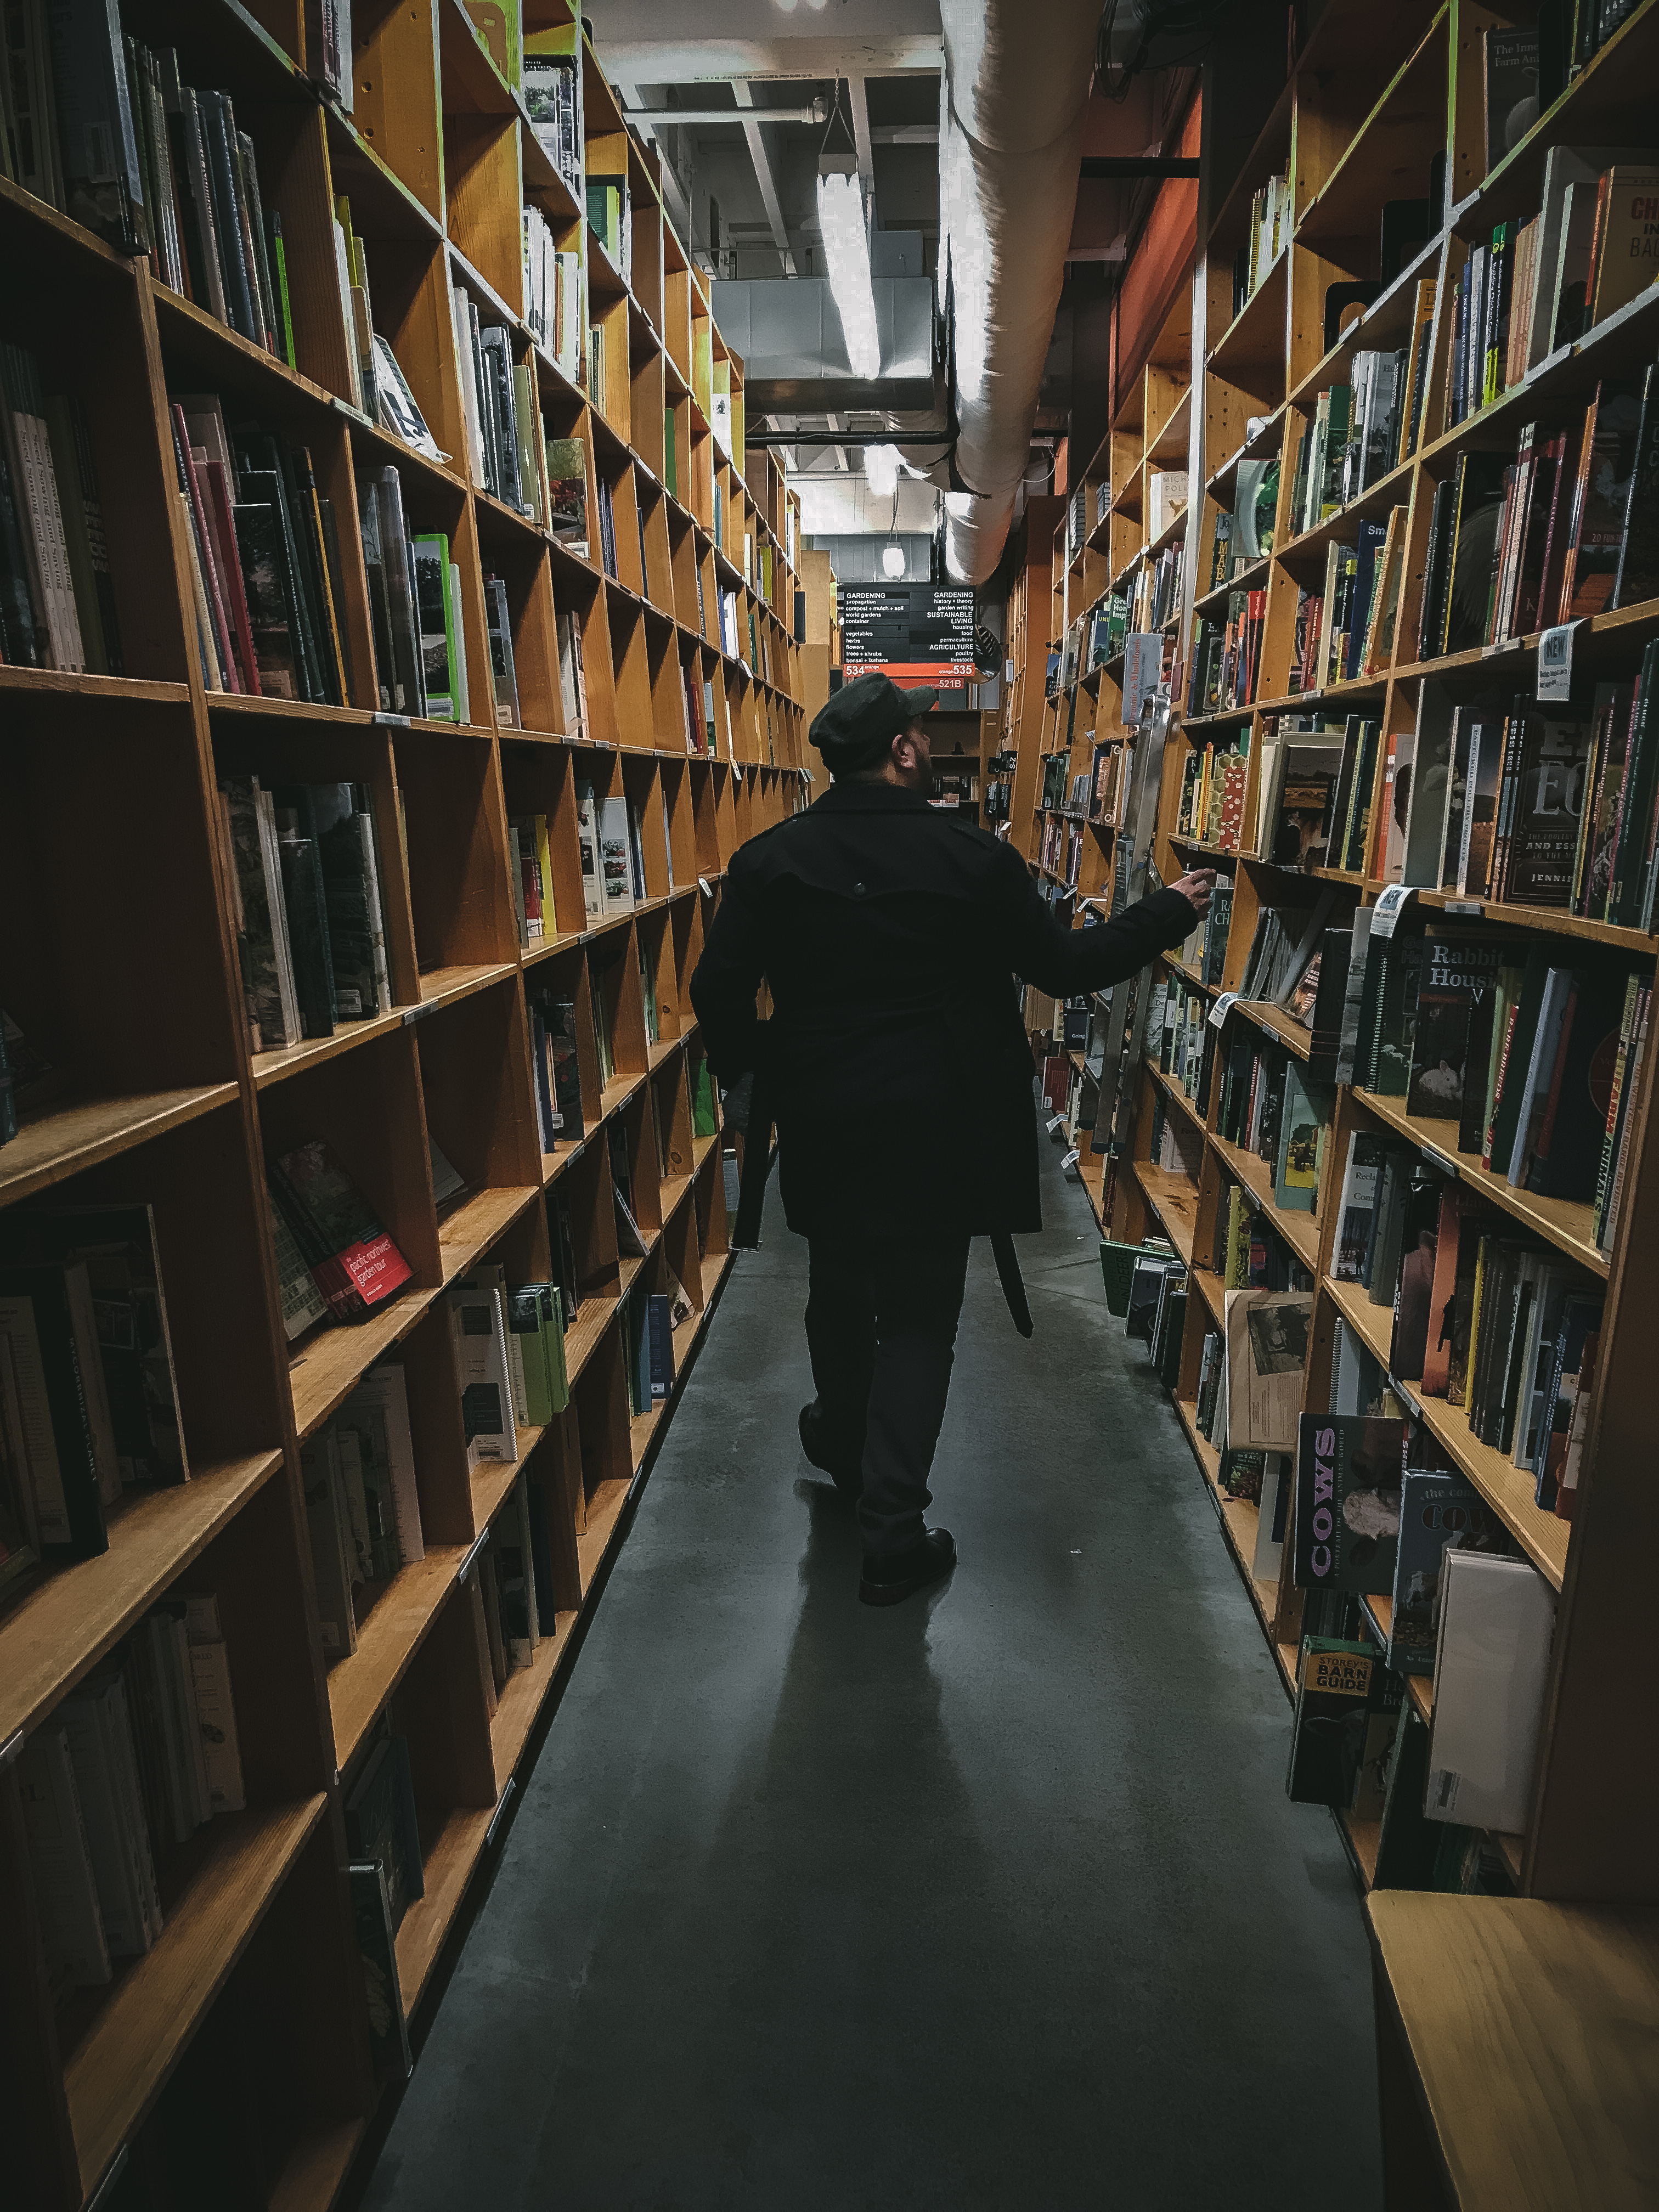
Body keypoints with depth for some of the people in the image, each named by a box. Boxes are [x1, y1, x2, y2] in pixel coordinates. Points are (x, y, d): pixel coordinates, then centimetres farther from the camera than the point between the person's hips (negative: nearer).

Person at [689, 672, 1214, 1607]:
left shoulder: (771, 860, -5)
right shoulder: (972, 857, -10)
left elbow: (720, 993, -6)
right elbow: (1063, 966, -3)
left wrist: (757, 1077, 12)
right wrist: (1169, 913, 12)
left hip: (820, 1130, 3)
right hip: (935, 1133, -3)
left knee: (839, 1292, 24)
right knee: (919, 1319, 8)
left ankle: (843, 1445, 49)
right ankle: (894, 1537, 13)